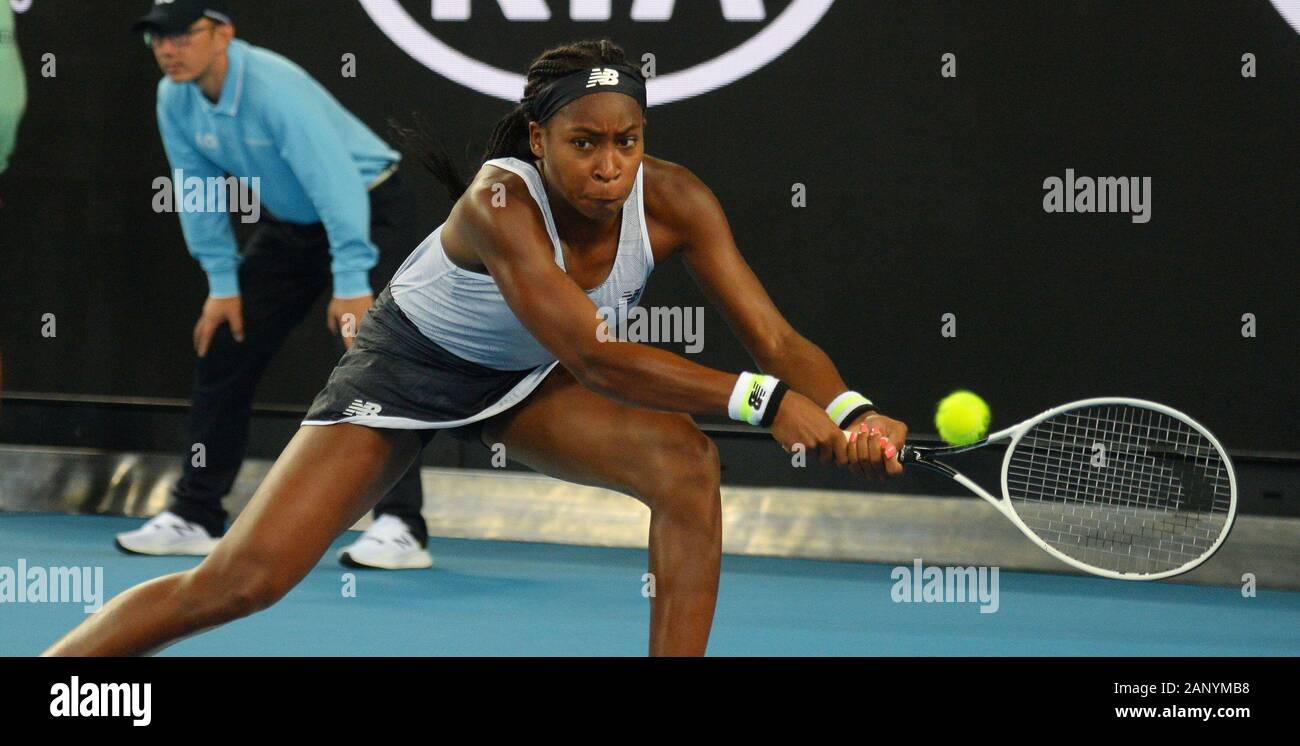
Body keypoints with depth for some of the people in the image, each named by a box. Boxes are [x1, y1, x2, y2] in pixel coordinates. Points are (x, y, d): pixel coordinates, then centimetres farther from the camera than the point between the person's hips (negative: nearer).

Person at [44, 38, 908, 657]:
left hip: (521, 382, 5)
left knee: (686, 463, -22)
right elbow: (591, 357, -43)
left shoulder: (673, 202, -23)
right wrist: (757, 398, -49)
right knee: (243, 579, -16)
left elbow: (773, 336, -23)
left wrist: (850, 410, -44)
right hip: (407, 365, -4)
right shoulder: (501, 201, -36)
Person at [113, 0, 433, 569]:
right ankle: (193, 517, 16)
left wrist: (351, 284, -39)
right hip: (291, 224, 8)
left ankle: (399, 527, -23)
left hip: (368, 209, -8)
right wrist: (222, 282, -1)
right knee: (222, 353, 5)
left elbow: (334, 179, -36)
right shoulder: (174, 101, -10)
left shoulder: (274, 86, -33)